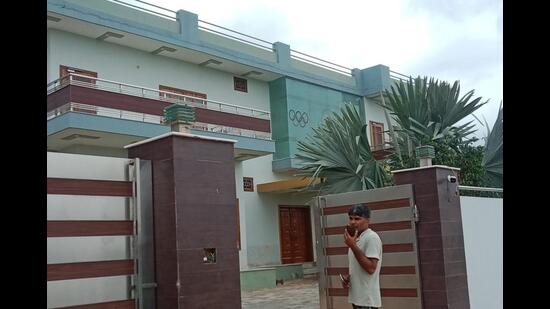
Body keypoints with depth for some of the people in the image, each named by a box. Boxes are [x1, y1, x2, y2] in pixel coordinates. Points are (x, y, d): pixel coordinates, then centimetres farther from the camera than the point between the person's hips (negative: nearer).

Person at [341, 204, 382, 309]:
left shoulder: (372, 237, -13)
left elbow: (370, 268, -22)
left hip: (367, 300, -9)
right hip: (357, 297, 9)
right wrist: (347, 277, 3)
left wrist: (353, 246, -22)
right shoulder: (356, 239, 15)